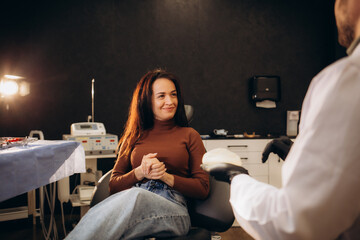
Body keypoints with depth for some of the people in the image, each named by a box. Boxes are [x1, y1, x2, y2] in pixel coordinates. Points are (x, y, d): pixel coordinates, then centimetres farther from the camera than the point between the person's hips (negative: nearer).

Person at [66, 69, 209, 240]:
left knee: (135, 196, -39)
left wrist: (165, 176, -5)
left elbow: (202, 189, 10)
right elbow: (113, 186, 18)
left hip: (172, 209, -1)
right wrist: (140, 172, -3)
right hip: (132, 200, 2)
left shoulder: (189, 135, 17)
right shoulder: (135, 137, 23)